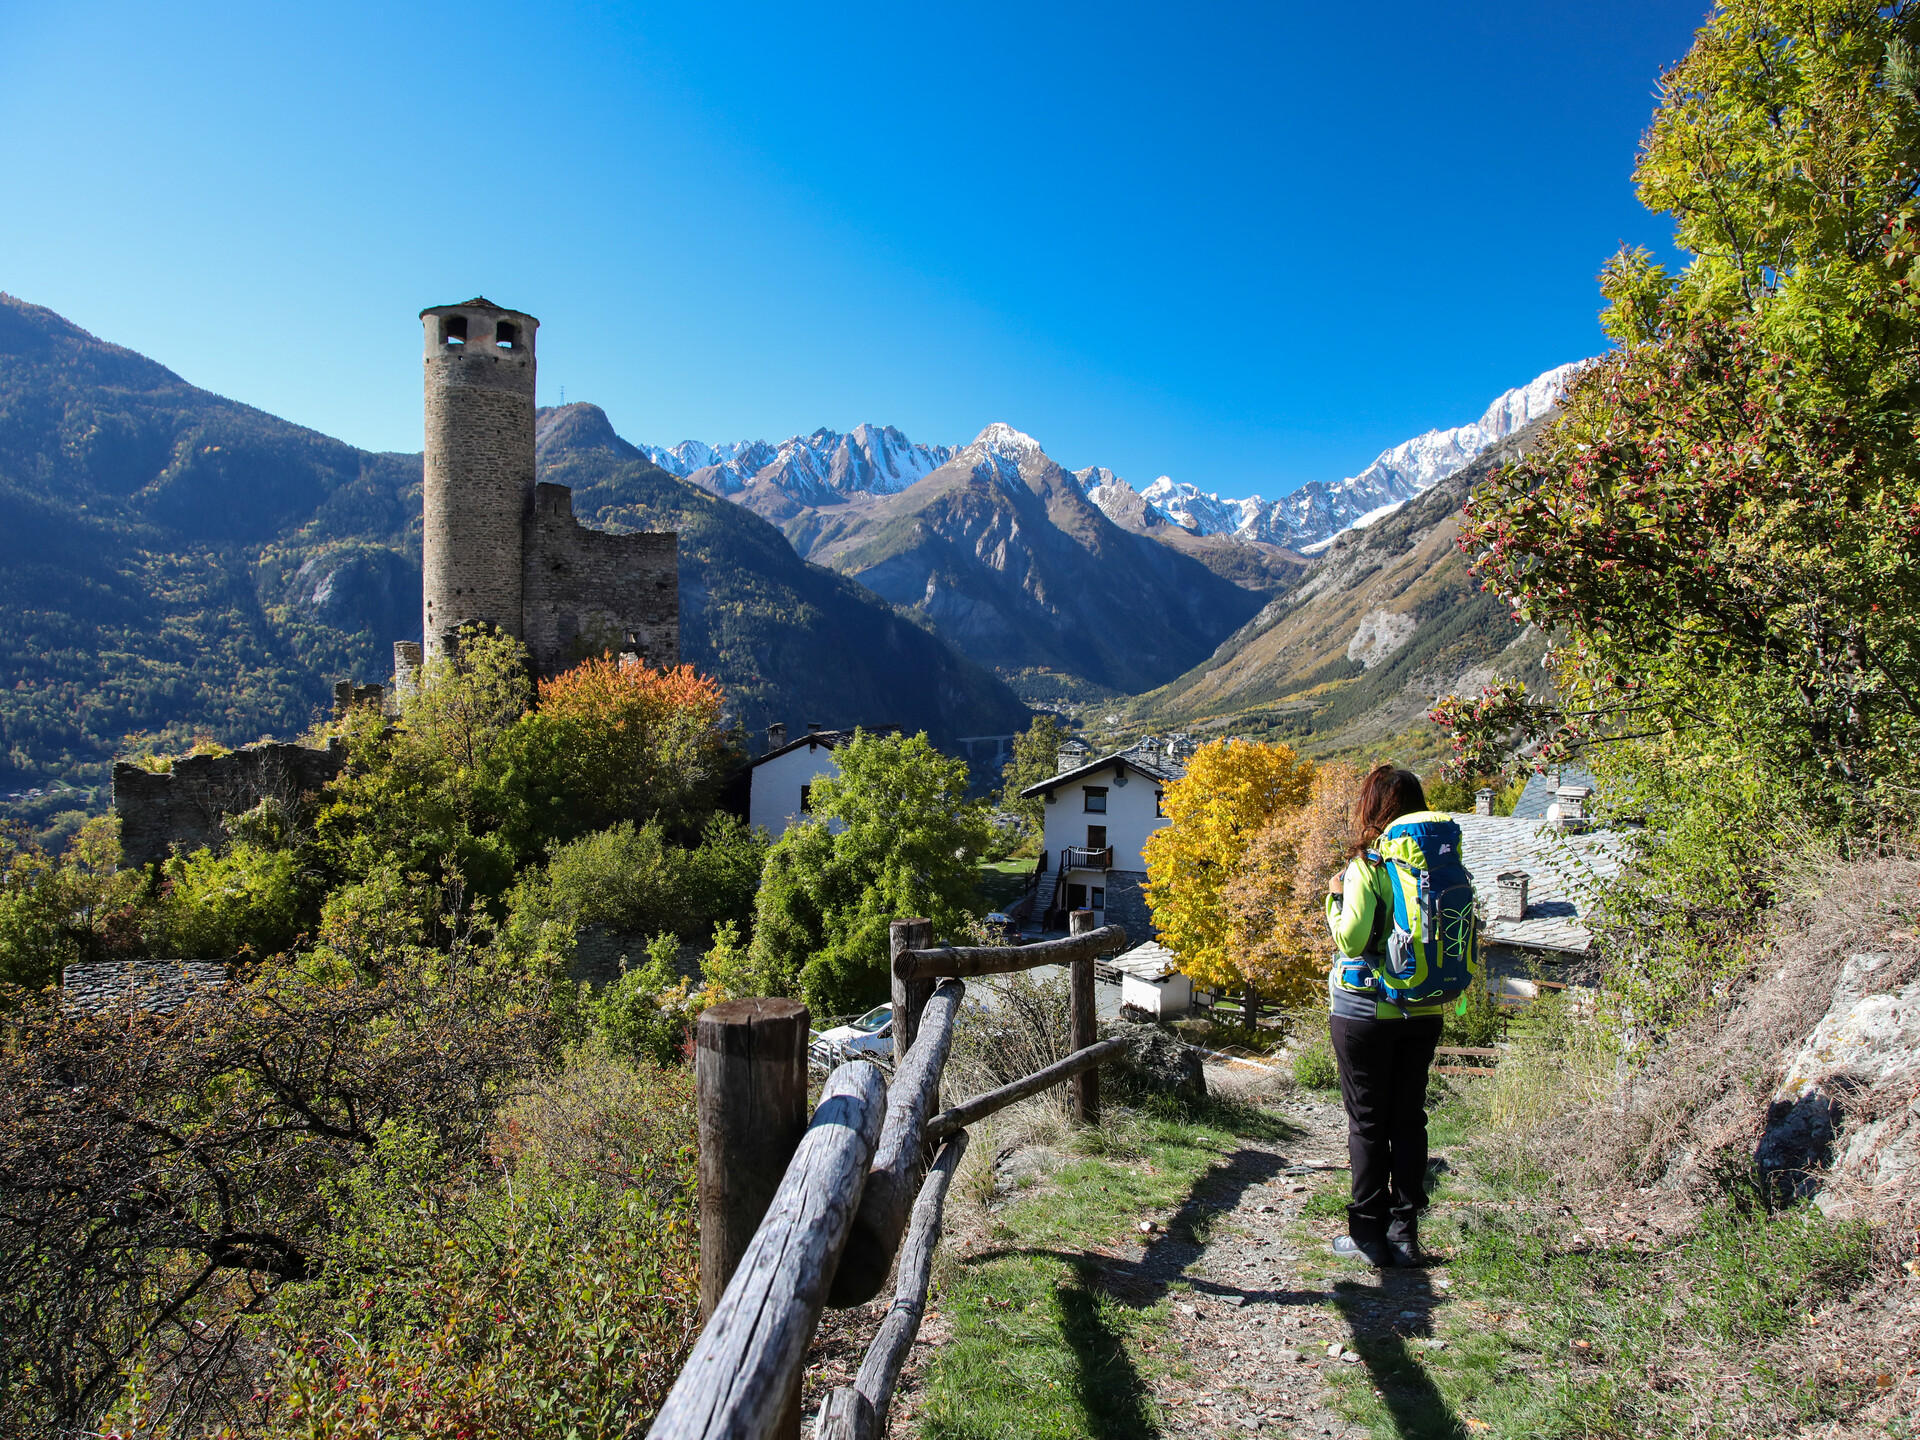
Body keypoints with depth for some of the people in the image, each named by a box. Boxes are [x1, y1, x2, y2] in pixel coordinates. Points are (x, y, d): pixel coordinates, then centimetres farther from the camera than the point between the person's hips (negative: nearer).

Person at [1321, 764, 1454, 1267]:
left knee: (1368, 1122, 5)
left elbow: (1351, 938, -18)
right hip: (1425, 1012, 5)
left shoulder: (1367, 866, -15)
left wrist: (1335, 896, -3)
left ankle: (1369, 1234, 12)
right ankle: (1405, 1232, 19)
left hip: (1366, 1011, -5)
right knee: (1410, 1119, 13)